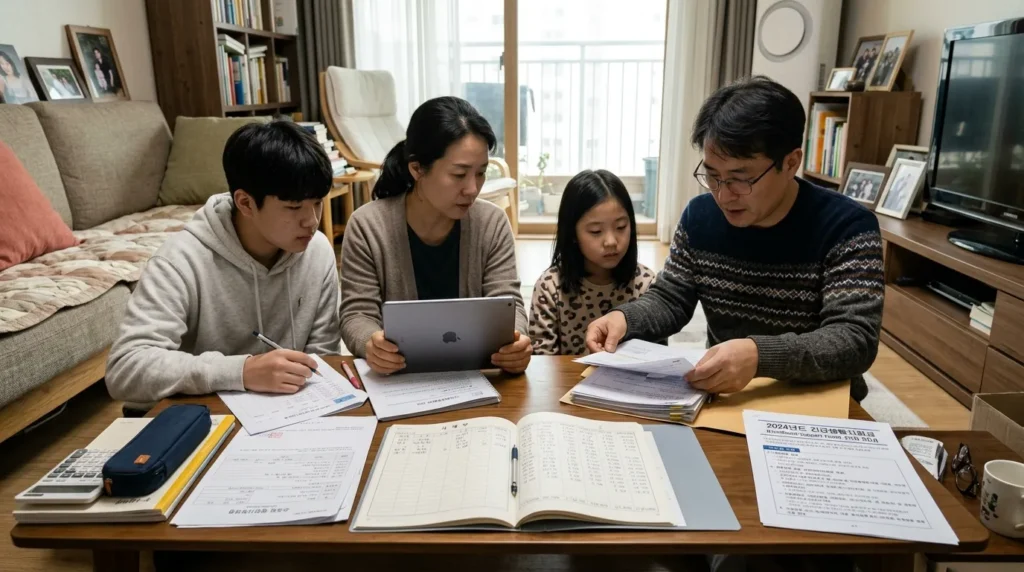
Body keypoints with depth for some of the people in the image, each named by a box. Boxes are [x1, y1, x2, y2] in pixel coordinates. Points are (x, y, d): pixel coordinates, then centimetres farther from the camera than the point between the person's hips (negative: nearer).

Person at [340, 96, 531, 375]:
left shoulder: (492, 223, -3)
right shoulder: (367, 226, -9)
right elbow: (357, 315, -8)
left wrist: (513, 340, -28)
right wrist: (372, 344, -32)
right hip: (395, 377, -2)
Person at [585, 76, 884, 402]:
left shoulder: (846, 228, -13)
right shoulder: (700, 216, 0)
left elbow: (856, 339, -21)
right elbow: (669, 299, 6)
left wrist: (761, 355, -37)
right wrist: (625, 318, -15)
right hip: (723, 398, 3)